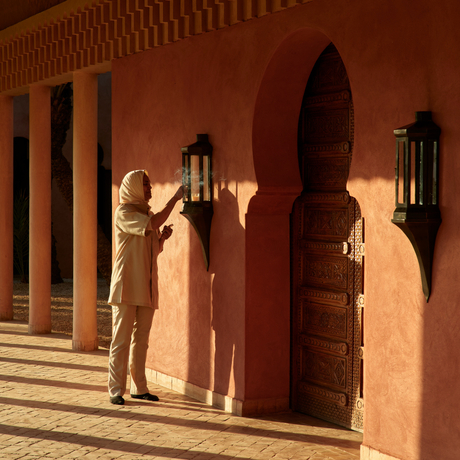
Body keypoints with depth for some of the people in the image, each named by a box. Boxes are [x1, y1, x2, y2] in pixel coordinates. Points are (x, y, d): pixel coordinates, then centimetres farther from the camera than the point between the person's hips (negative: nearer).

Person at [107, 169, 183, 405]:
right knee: (122, 338, -6)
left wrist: (163, 238, 2)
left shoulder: (147, 213, 18)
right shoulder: (124, 212, -7)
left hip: (146, 286, 7)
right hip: (127, 284, -7)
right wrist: (175, 198, -17)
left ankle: (139, 388, 14)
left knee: (141, 339, 9)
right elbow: (153, 224, -23)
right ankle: (116, 390, -3)